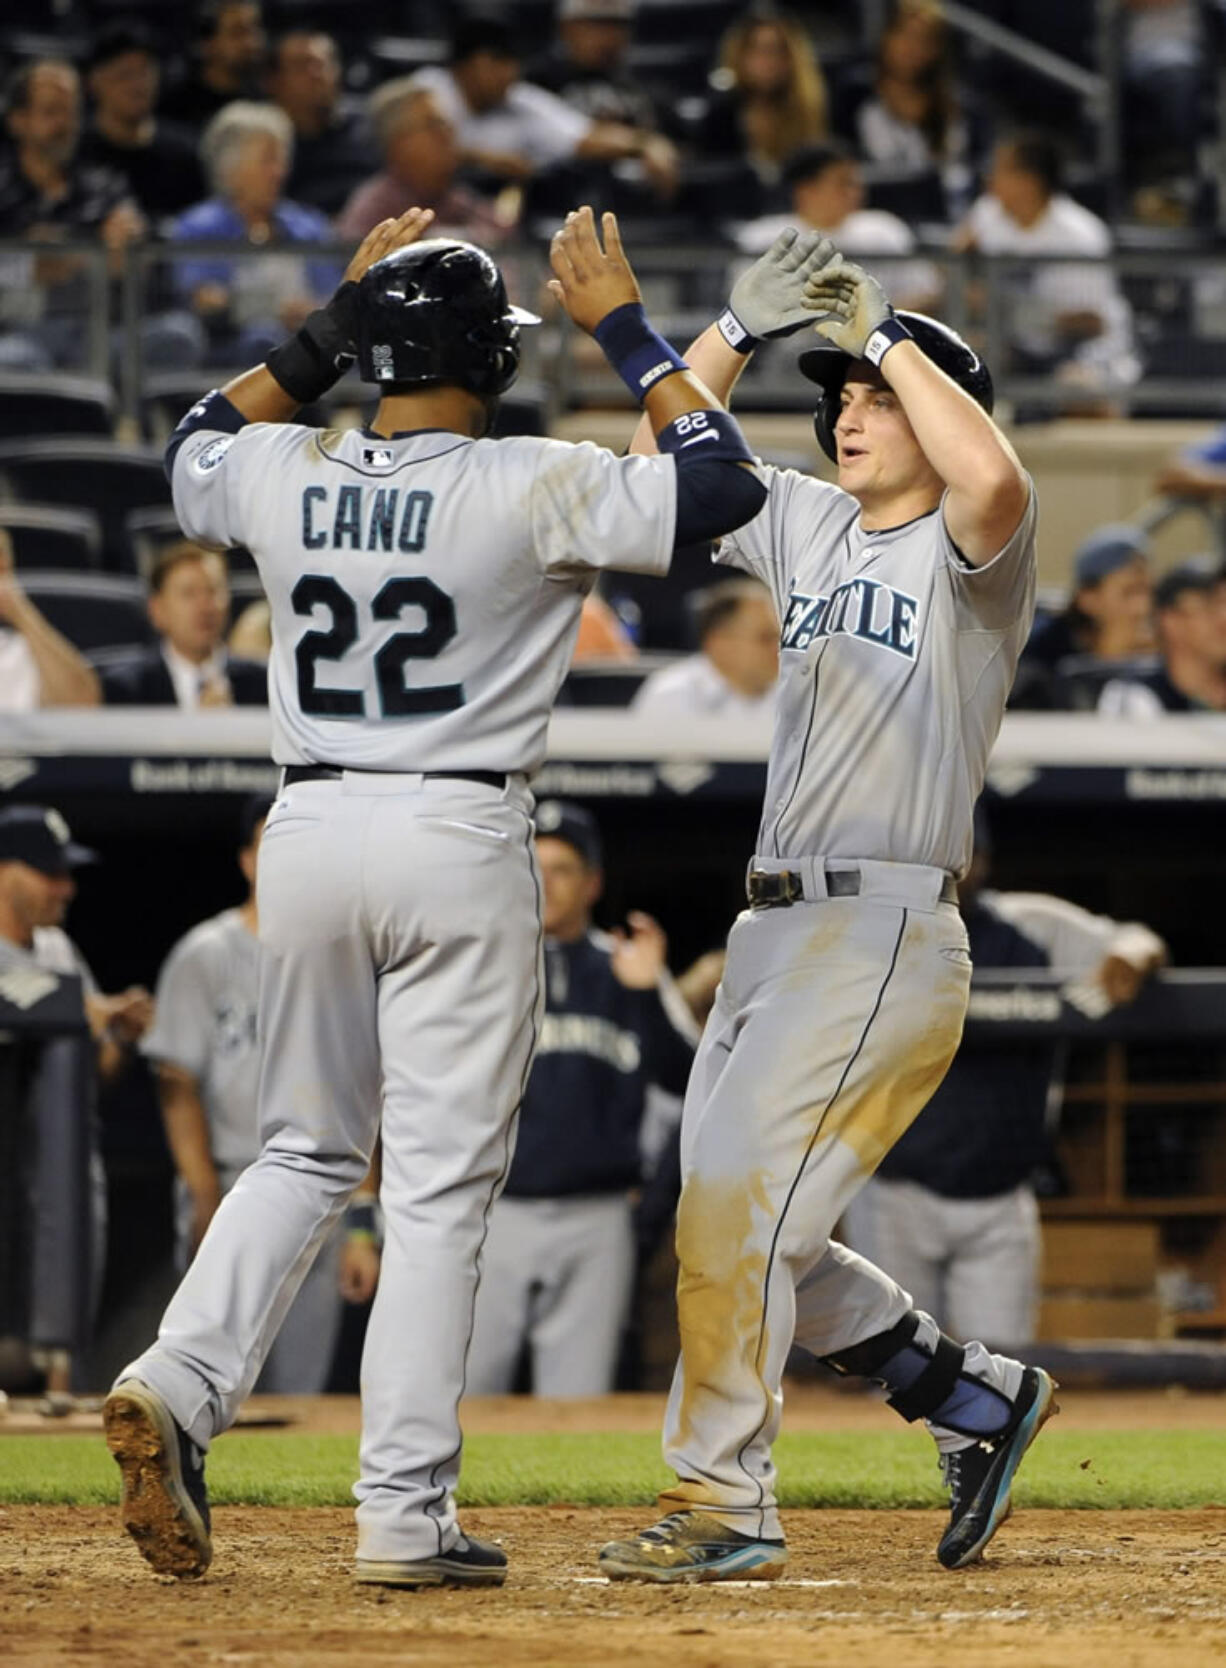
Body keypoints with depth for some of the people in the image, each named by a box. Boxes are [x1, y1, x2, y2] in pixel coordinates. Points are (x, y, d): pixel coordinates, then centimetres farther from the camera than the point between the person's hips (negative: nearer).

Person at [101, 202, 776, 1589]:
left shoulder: (283, 475, 1)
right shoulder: (531, 489, -11)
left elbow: (194, 447, 25)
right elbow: (720, 482, -5)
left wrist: (331, 324, 20)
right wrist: (622, 328, 1)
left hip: (307, 833, 4)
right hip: (458, 844, -4)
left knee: (307, 1150, 19)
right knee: (439, 1184, 1)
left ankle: (177, 1382, -3)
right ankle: (405, 1516, -1)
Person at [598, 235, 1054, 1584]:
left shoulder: (969, 552, -6)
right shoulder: (808, 527, 16)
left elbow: (994, 480, -29)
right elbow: (665, 460, 18)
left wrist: (887, 334, -18)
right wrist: (742, 324, 5)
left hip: (885, 938, -9)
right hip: (776, 927, 9)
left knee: (734, 1202, -15)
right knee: (739, 1225, 11)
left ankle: (723, 1500, -9)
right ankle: (977, 1397, 25)